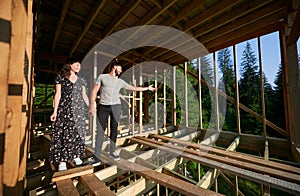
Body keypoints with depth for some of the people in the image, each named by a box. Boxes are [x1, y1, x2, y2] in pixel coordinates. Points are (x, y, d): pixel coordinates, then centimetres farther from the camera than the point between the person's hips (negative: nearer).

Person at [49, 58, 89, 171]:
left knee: (77, 132, 7)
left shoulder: (81, 80, 12)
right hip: (65, 109, -3)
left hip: (78, 110, 3)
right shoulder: (60, 78, 3)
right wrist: (55, 111, -6)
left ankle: (76, 156, 20)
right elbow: (58, 95, -1)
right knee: (63, 133, -1)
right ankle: (62, 160, 10)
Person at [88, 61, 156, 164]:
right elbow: (94, 91, 2)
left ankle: (112, 152, 21)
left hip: (116, 106, 3)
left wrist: (148, 88, 22)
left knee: (114, 129, 6)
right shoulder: (102, 77, 7)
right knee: (100, 130, -2)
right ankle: (96, 157, 6)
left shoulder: (120, 81, 14)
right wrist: (92, 105, -9)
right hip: (103, 106, -2)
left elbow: (134, 88, 19)